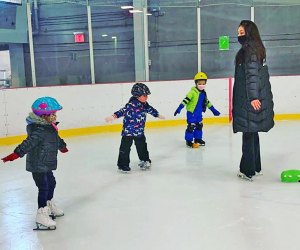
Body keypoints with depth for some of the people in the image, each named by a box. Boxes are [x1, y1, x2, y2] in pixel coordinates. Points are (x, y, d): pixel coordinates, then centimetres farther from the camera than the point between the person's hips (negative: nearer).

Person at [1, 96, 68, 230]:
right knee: (44, 188, -8)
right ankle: (41, 215, -1)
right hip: (38, 165, -10)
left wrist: (62, 146, 46)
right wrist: (16, 154, -45)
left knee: (51, 183, 23)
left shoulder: (50, 128, 8)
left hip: (46, 165, 10)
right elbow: (28, 144, -34)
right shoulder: (39, 131, -24)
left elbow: (56, 139, 28)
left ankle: (49, 205, 44)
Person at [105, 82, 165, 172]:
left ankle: (144, 160, 35)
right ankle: (123, 165, 8)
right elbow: (123, 111, -32)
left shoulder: (144, 104, 3)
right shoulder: (131, 104, -22)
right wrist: (114, 116, -46)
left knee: (142, 146, 18)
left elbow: (150, 109, 22)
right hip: (128, 131, -7)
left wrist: (158, 115, 36)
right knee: (125, 148, -1)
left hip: (140, 131, 7)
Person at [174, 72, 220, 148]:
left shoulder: (203, 93, 7)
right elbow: (186, 100, -21)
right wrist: (179, 109, -28)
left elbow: (207, 102, 19)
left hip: (199, 113, 8)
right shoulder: (193, 92, -16)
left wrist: (213, 110, 24)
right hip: (191, 112, -8)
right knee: (191, 126, -8)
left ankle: (198, 139, 29)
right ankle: (189, 141, 1)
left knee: (199, 125, 15)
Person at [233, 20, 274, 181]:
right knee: (252, 132, 16)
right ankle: (256, 168, 25)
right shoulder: (257, 48, 16)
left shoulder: (249, 49, -12)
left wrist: (253, 96, -25)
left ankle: (248, 171, 1)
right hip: (257, 97, 10)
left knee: (248, 133, -5)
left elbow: (252, 74, -21)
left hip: (249, 100, -10)